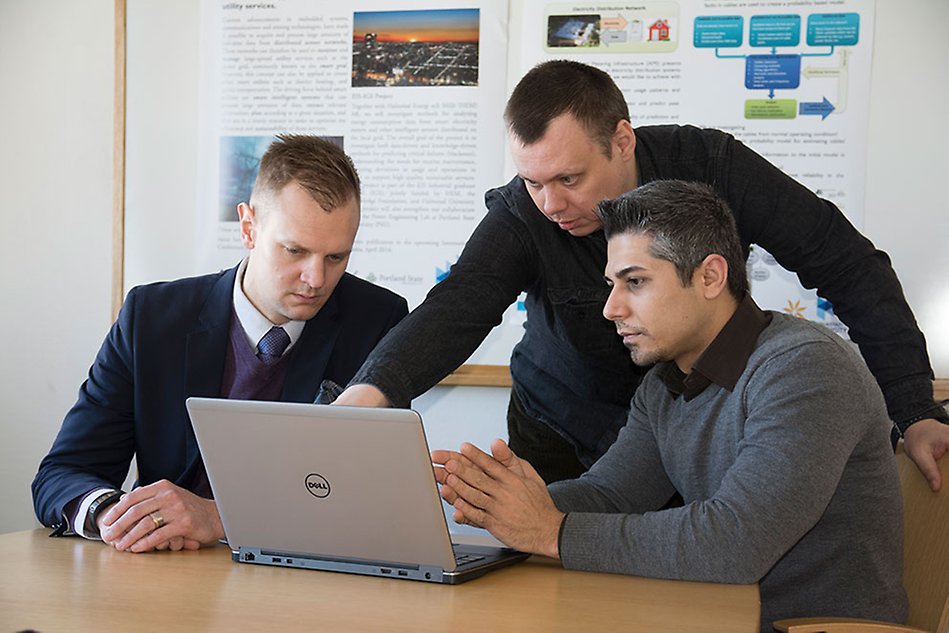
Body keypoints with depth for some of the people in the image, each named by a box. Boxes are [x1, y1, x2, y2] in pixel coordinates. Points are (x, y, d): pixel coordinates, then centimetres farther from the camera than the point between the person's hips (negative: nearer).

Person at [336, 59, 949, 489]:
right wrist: (371, 389, -58)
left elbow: (852, 268, -19)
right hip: (561, 434, 1)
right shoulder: (521, 215, -22)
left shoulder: (711, 167, -23)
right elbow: (455, 309, -37)